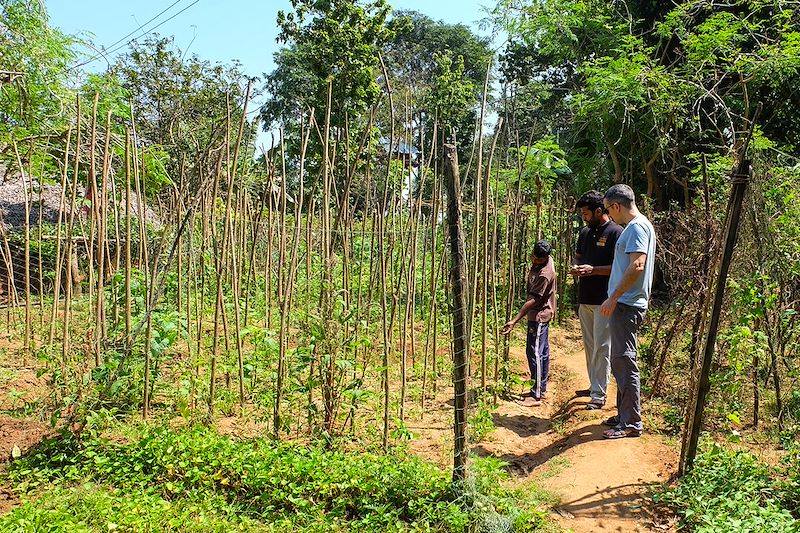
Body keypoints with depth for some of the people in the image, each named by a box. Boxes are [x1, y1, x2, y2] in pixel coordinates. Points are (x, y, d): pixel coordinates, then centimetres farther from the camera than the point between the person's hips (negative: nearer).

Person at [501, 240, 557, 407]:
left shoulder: (544, 274, -28)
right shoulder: (541, 262, 0)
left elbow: (533, 301, -30)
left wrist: (514, 321, -32)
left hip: (539, 316, -10)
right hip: (542, 314, 10)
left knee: (534, 353, -7)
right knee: (542, 352, 15)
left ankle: (536, 396, -3)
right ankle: (541, 389, 26)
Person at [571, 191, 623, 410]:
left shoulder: (616, 233, -10)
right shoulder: (585, 232, 13)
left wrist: (593, 270, -22)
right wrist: (577, 268, 0)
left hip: (604, 301, -8)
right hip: (585, 299, 8)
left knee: (601, 347, -4)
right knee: (589, 345, 14)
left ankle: (599, 394, 0)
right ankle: (594, 386, 26)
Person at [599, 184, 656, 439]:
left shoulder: (637, 227, -13)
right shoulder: (637, 226, 18)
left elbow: (637, 266, -24)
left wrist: (613, 298, -22)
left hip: (626, 305, -11)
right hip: (625, 305, 11)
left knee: (625, 362, -7)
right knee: (620, 361, 16)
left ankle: (631, 423, 0)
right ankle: (624, 415, 25)